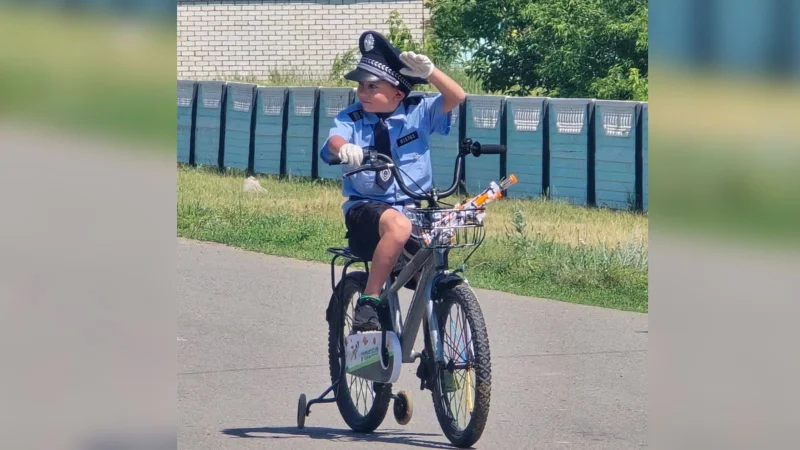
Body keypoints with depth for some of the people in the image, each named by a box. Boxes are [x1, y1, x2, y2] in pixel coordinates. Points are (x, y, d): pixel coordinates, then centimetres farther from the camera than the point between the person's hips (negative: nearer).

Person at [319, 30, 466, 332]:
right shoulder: (351, 119, -1)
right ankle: (368, 301, -30)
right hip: (366, 208, -3)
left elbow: (456, 98, -11)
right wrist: (344, 148, -48)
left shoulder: (418, 112, 3)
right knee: (398, 225, -37)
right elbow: (334, 140, -22)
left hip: (415, 206, 3)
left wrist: (428, 72, -30)